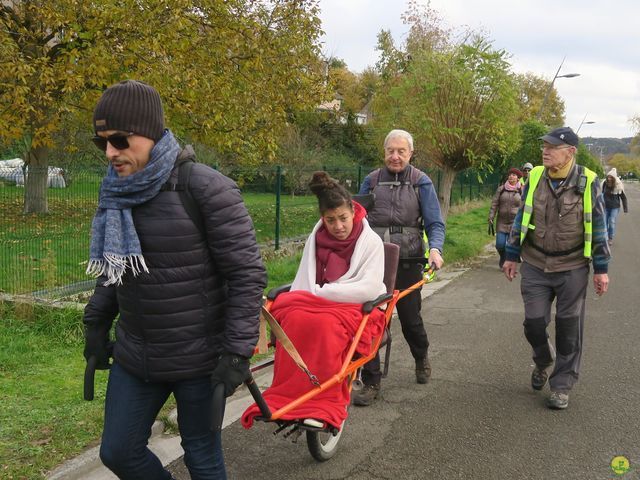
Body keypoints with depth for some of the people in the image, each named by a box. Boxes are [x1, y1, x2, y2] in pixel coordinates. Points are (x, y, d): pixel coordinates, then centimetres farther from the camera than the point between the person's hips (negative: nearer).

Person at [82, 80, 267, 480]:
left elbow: (248, 273, -17)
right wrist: (97, 322, 15)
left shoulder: (206, 189, -18)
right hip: (134, 357, 6)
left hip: (198, 358, -6)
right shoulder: (117, 192, 2)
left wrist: (238, 351, -19)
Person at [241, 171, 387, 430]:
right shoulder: (315, 239, 12)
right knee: (294, 319, -32)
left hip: (356, 308, -4)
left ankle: (324, 403, -33)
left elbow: (370, 288, -12)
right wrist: (299, 301, -11)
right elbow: (303, 283, 13)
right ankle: (285, 397, -29)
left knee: (324, 324, -38)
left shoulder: (371, 241, -1)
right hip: (314, 304, 4)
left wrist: (321, 292, -13)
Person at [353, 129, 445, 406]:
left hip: (407, 261, -1)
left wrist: (435, 249, -23)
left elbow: (435, 223, -4)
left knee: (410, 317, 12)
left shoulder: (421, 183, 0)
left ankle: (421, 358, 44)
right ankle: (371, 382, 6)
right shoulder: (371, 181, 6)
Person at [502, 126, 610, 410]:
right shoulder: (534, 177, 0)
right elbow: (521, 218, 10)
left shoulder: (588, 182, -7)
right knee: (534, 322, 4)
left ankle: (562, 385, 19)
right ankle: (543, 361, 36)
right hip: (535, 265, 2)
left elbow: (598, 227, -1)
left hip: (572, 268, -2)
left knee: (568, 328, 4)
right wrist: (511, 256, 11)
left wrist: (601, 269, -2)